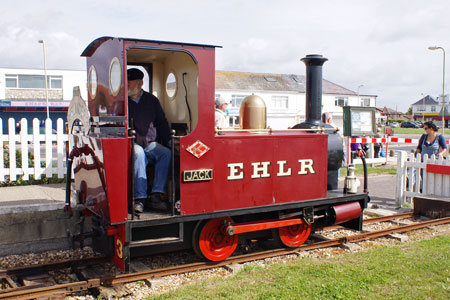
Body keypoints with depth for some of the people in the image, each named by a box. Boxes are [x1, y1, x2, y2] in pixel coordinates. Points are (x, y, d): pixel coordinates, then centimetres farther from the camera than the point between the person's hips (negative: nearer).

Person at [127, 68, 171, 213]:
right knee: (138, 154, -36)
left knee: (166, 153, -26)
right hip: (133, 144, -3)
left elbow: (162, 122, 17)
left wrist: (168, 141, 4)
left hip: (151, 144, 3)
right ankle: (140, 198, -37)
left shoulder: (151, 100, 15)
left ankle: (156, 196, -27)